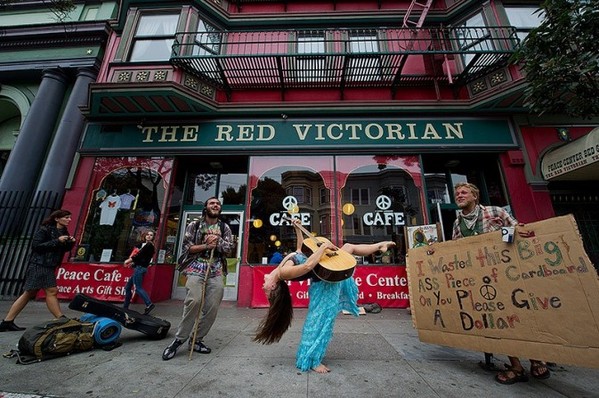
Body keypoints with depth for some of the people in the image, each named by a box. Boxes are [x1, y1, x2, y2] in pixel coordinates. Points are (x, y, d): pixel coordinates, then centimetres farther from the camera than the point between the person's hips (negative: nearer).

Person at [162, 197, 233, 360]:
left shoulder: (224, 228, 13)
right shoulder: (194, 225, 8)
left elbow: (229, 247, 4)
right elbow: (186, 248, 1)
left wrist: (217, 240, -10)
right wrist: (206, 245, -10)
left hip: (216, 271, 3)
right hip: (196, 268, -2)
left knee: (212, 307, -3)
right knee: (194, 301, -20)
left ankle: (196, 339, 15)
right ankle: (179, 339, -1)